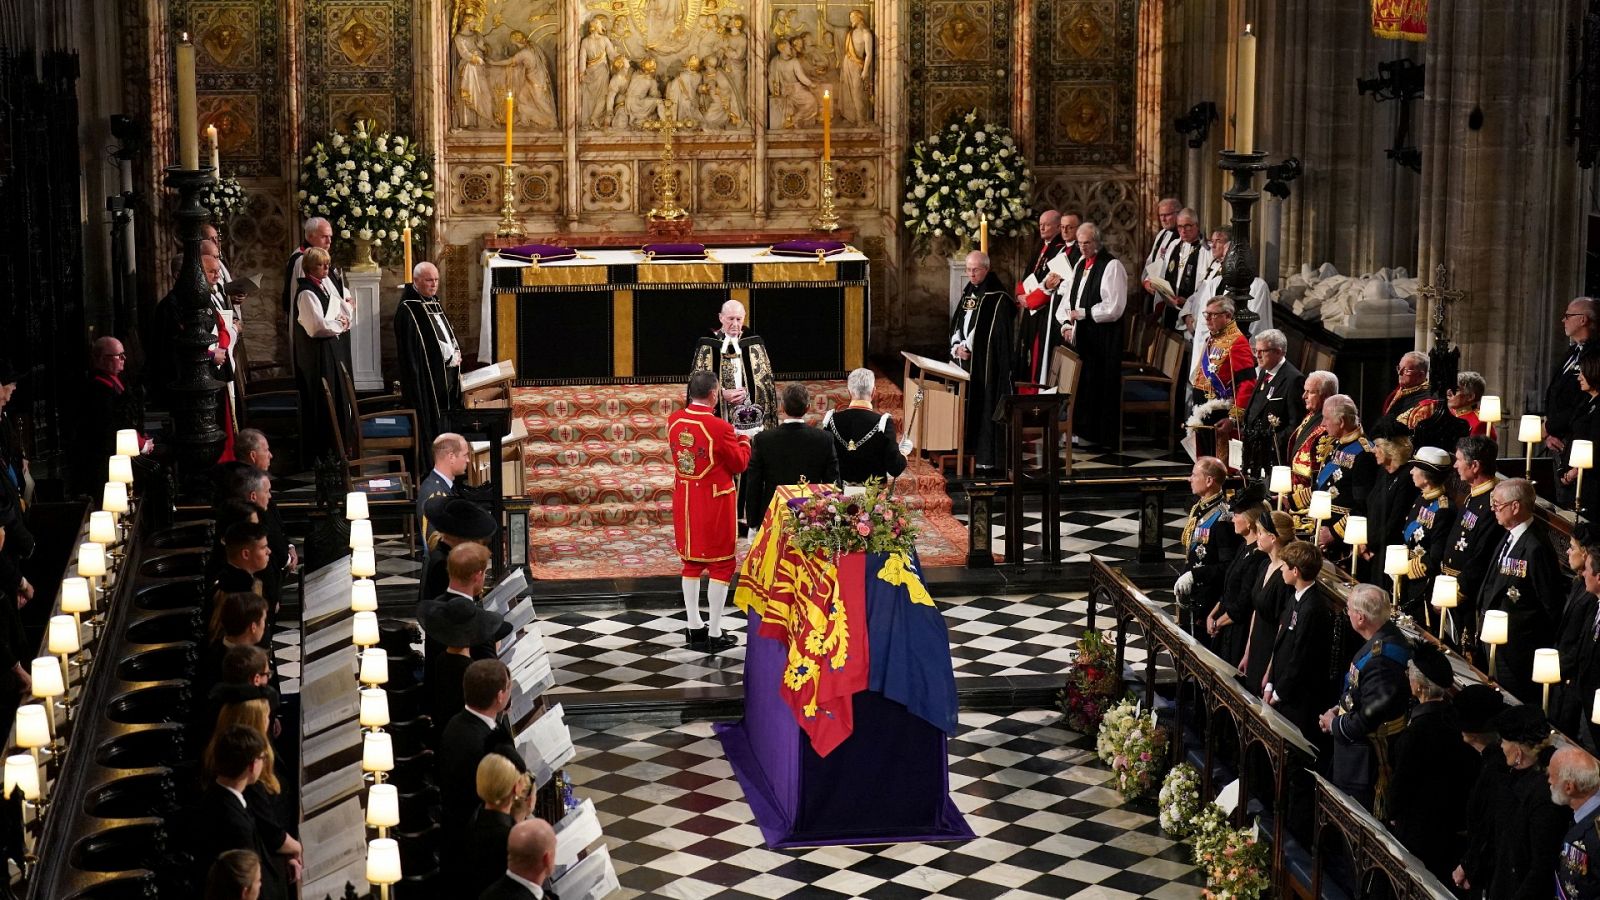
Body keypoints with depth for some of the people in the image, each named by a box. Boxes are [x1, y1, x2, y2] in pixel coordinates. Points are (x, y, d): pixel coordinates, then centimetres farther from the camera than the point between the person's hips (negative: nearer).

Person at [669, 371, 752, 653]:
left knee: (691, 562, 17)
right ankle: (714, 634, 7)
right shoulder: (720, 428, -22)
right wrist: (744, 442, 9)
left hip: (685, 499, 6)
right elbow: (739, 464, -10)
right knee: (720, 564, 5)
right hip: (714, 501, -6)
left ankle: (694, 627, 23)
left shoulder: (674, 421, -4)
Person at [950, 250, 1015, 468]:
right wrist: (956, 347, 0)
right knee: (966, 407, 7)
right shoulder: (967, 293, 13)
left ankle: (986, 456, -3)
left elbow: (1002, 335, -12)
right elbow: (955, 325, 18)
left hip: (986, 365, -7)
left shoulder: (998, 299, -10)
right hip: (965, 363, 7)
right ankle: (969, 449, 13)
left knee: (985, 407, -6)